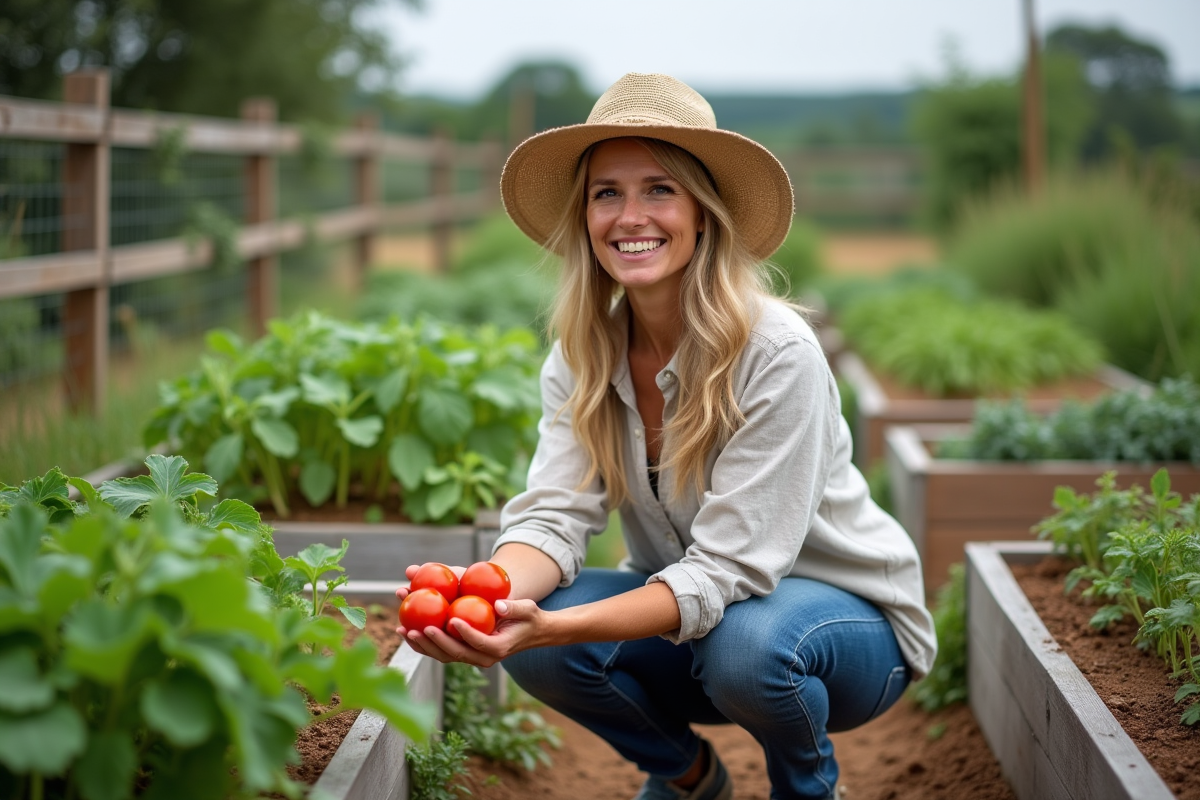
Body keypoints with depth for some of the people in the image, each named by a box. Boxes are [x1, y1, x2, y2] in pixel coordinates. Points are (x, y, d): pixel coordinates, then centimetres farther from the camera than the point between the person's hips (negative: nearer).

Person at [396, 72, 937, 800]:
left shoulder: (777, 353, -25)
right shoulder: (580, 358, -6)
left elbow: (729, 569, -30)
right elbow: (555, 515, -17)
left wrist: (549, 625, -44)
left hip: (848, 617, -4)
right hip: (685, 605, 5)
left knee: (747, 643, -37)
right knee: (530, 642, -23)